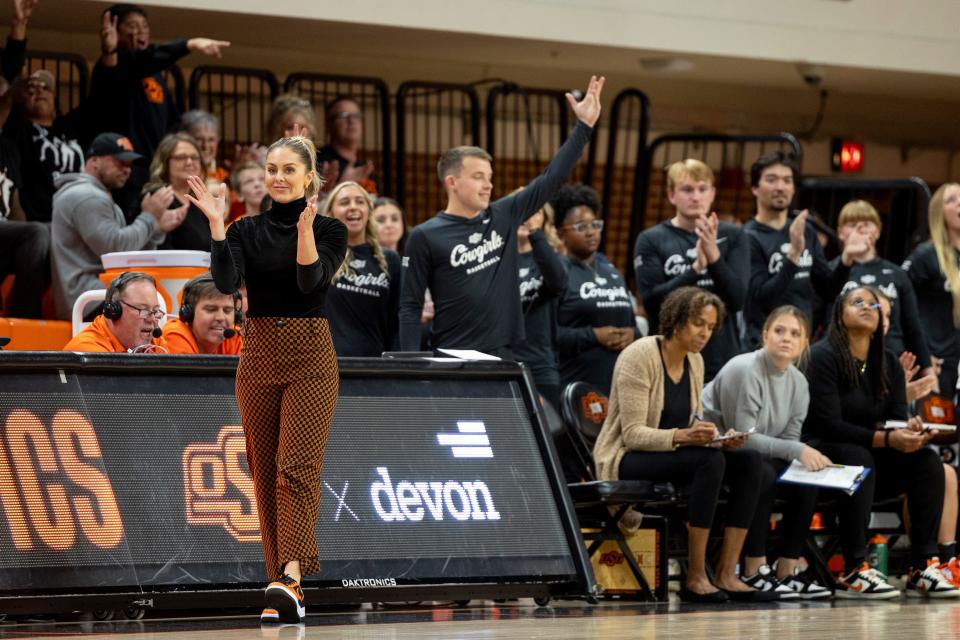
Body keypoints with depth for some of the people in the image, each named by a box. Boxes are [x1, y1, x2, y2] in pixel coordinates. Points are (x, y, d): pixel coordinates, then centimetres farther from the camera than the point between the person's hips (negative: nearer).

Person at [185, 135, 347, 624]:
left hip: (310, 360, -4)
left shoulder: (330, 230, 0)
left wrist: (306, 226, -33)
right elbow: (225, 282, -10)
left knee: (297, 467, -16)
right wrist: (215, 223, -19)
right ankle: (284, 590, 8)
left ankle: (290, 580, -29)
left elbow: (311, 280, -18)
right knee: (265, 472, 4)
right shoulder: (246, 231, 8)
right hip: (258, 357, 4)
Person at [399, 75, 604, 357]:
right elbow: (410, 307, -3)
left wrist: (584, 125, 6)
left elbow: (551, 179, 10)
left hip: (501, 355, 5)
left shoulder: (503, 216, 8)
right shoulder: (426, 236, -4)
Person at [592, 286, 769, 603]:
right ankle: (695, 578, -30)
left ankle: (726, 574, -19)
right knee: (710, 460, -33)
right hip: (625, 461, -8)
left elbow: (692, 426, 13)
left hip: (674, 455, 8)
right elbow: (632, 434, -20)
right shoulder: (639, 357, -15)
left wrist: (720, 439, -10)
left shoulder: (694, 362, 9)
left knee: (748, 460, -15)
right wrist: (682, 436, -36)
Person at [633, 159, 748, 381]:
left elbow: (738, 299, -4)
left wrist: (714, 256, -19)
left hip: (722, 361, 1)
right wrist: (696, 267, -20)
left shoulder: (731, 237, 6)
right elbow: (652, 301, -9)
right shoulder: (651, 240, 2)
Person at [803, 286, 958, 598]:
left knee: (927, 460, -17)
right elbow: (828, 424, -20)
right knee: (858, 457, -37)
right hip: (822, 454, -7)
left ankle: (924, 567, -23)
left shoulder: (889, 364, 9)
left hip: (869, 459, 7)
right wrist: (887, 439, -30)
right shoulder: (824, 356, -12)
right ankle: (853, 571, -40)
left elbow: (897, 418, 1)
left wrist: (910, 431, -25)